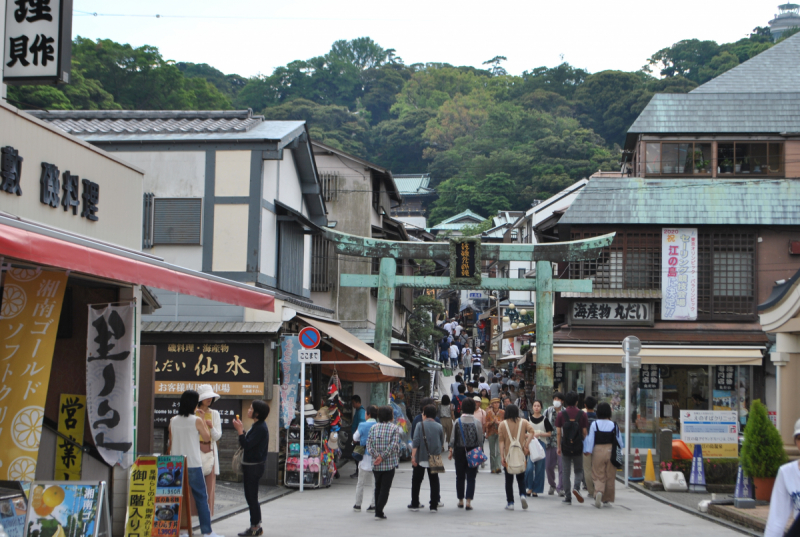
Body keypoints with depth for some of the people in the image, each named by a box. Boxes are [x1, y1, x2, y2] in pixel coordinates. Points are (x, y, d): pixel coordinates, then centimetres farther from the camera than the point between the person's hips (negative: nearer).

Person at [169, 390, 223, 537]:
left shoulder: (173, 421, 4)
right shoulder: (197, 420, -8)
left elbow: (170, 443, 10)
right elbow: (207, 438, 2)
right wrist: (203, 419, 8)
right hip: (193, 464, -4)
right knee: (201, 497, 3)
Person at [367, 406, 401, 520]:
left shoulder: (373, 428, 5)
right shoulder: (394, 428, -4)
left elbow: (369, 444, -3)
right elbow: (393, 445, -15)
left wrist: (376, 456, -11)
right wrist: (382, 457, -14)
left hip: (376, 465, 3)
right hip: (389, 463, -3)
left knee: (378, 487, 16)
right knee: (385, 488, 1)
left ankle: (377, 511, 17)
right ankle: (379, 512, -5)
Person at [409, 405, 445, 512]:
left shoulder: (420, 425, -5)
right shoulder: (439, 427, 4)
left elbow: (416, 442, -12)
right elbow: (442, 444, 11)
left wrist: (413, 456, -11)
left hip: (421, 458, -2)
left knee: (416, 481, 10)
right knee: (434, 481, 8)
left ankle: (414, 504, 14)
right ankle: (434, 506, 6)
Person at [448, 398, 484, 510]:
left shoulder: (457, 422, -4)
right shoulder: (477, 423, -6)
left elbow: (453, 438, -1)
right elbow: (480, 440, -3)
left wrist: (450, 451, 7)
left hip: (459, 451, 1)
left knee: (460, 477, 13)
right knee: (471, 478, 2)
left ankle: (460, 500, 20)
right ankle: (468, 501, -6)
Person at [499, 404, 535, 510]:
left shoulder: (503, 424, 1)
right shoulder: (524, 422, 4)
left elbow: (501, 441, -3)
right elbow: (531, 431, -14)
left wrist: (502, 456, -4)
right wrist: (526, 445, -11)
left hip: (508, 455, -1)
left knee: (509, 480, 6)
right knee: (521, 477, 14)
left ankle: (510, 503, 3)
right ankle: (523, 494, -11)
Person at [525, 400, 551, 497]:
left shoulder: (544, 420, 2)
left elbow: (549, 433, 2)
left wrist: (540, 434, -12)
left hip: (541, 444, -1)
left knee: (539, 469, 1)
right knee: (529, 467, -11)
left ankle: (536, 490, 10)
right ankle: (529, 487, 7)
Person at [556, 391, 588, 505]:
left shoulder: (561, 414, -2)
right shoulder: (582, 414, -2)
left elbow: (558, 433, -3)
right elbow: (584, 432, 0)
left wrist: (559, 447, 5)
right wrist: (585, 445, 11)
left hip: (565, 447, 0)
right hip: (578, 447, 0)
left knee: (566, 472, 7)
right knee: (579, 470, 13)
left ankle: (568, 497, 6)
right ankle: (576, 487, -14)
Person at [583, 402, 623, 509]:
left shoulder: (594, 424, -7)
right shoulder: (614, 425, -2)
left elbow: (590, 439, -8)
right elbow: (619, 440, 7)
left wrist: (587, 451, 0)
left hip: (598, 451, -1)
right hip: (610, 451, 2)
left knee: (598, 475, 1)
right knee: (610, 476, 12)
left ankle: (598, 492, -26)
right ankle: (607, 499, 19)